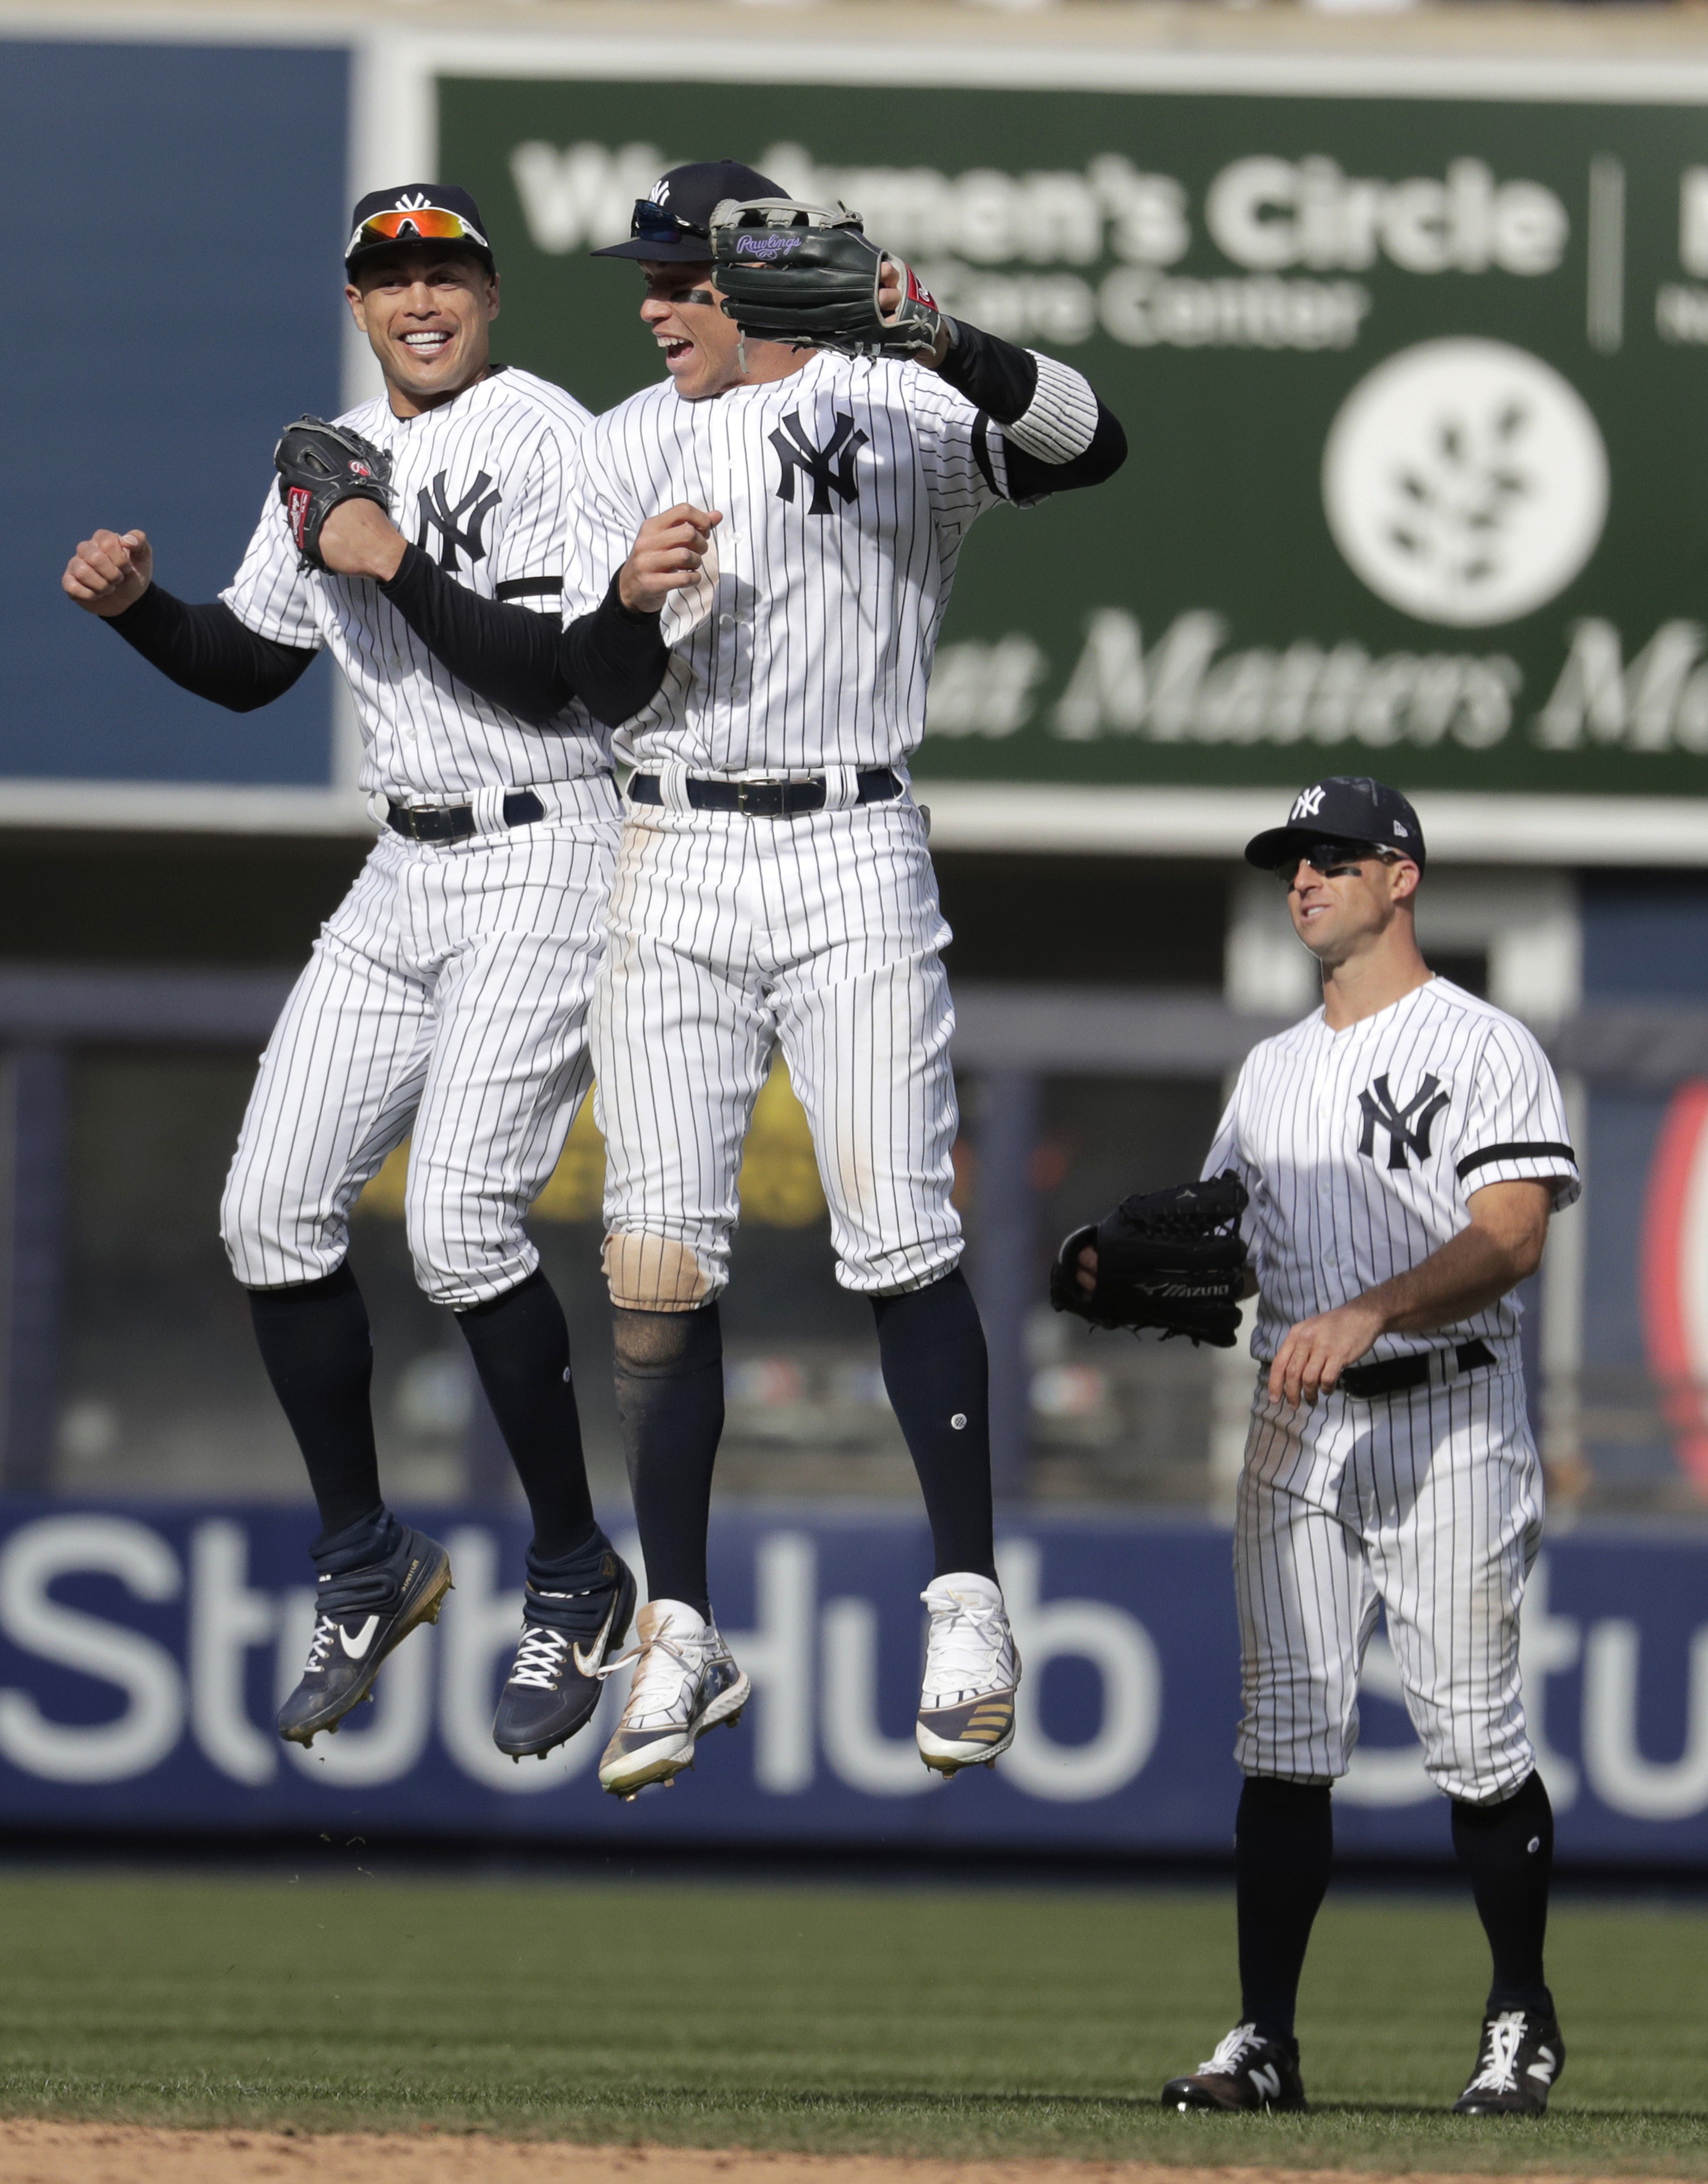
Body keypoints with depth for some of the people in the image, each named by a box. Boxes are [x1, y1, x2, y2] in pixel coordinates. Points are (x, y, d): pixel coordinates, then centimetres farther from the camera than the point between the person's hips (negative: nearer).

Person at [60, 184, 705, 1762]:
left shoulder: (545, 438, -11)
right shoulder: (335, 462, 12)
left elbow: (609, 690, -17)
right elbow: (247, 667, 18)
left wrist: (635, 605, -35)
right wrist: (135, 603, 2)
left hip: (548, 862, -8)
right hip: (408, 877, 8)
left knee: (459, 1222, -18)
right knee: (274, 1213, 2)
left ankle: (574, 1575, -1)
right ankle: (365, 1569, 17)